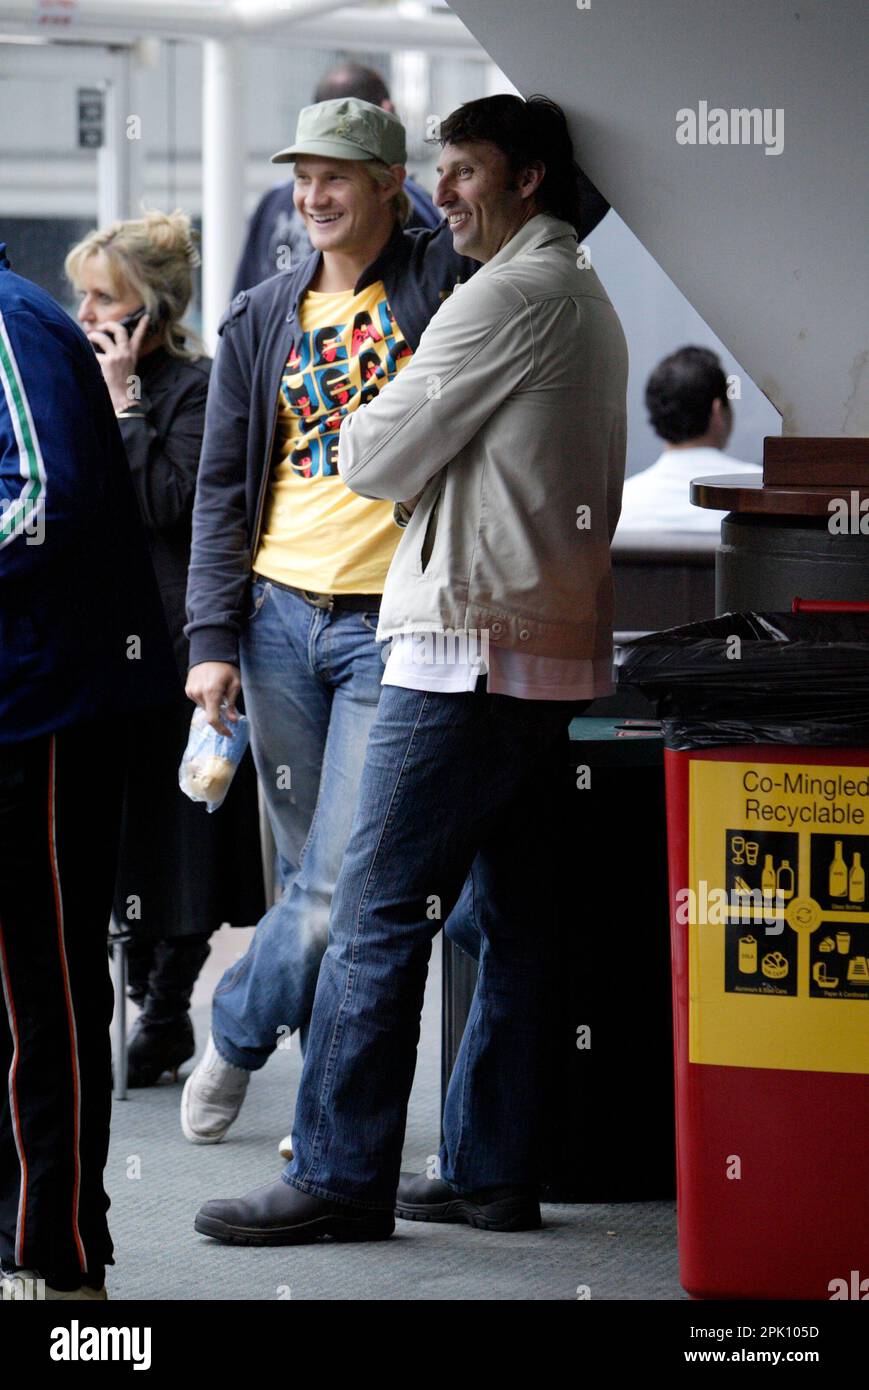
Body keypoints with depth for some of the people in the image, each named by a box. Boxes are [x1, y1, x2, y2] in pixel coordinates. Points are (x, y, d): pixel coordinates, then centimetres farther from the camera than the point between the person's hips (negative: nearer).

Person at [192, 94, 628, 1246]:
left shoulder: (509, 295, -12)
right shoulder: (590, 303, 19)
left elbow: (376, 460, -10)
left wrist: (360, 430, 12)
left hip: (471, 647, -10)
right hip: (554, 646, 10)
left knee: (379, 912, -7)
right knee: (513, 918, 9)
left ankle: (340, 1178, -7)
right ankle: (494, 1170, 12)